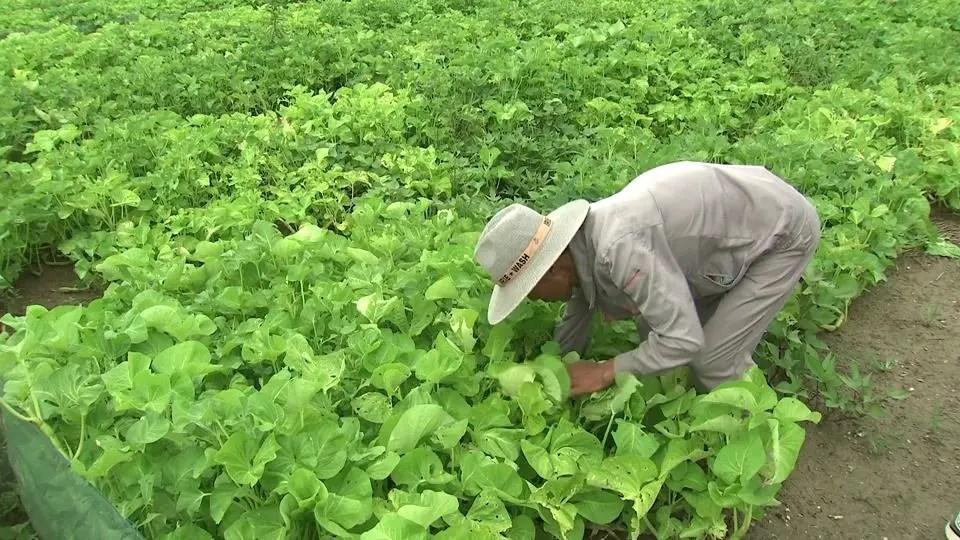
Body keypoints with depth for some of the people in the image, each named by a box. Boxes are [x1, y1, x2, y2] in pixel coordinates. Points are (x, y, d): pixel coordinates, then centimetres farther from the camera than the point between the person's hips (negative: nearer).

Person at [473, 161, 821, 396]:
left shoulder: (619, 247, -36)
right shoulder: (582, 250, -6)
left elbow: (684, 339, -31)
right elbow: (572, 333, 10)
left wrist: (605, 372, -21)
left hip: (784, 230, -8)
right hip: (741, 215, 8)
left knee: (715, 360, -9)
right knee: (654, 326, 6)